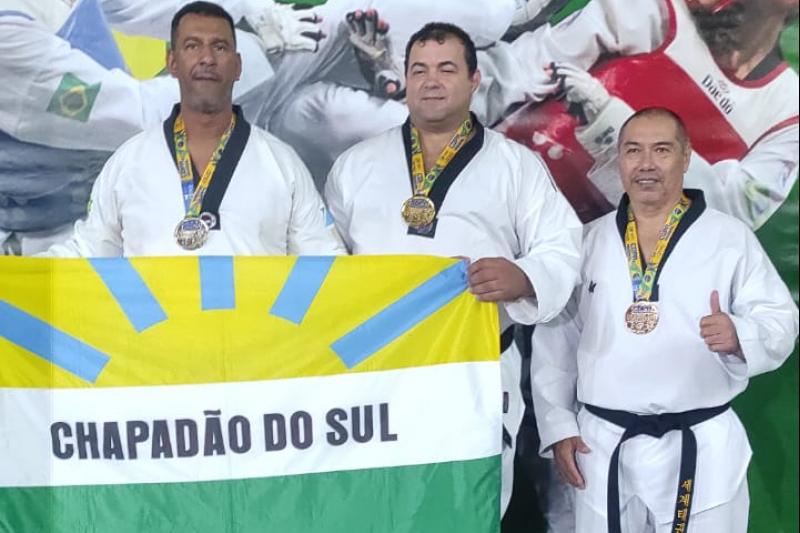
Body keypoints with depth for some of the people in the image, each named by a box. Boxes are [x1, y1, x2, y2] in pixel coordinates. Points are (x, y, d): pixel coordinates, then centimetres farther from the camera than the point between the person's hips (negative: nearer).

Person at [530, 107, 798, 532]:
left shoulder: (731, 238, 0)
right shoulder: (588, 241, 6)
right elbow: (554, 338, 6)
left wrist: (738, 336, -24)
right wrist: (558, 427, 1)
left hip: (701, 448, -1)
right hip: (602, 446, 2)